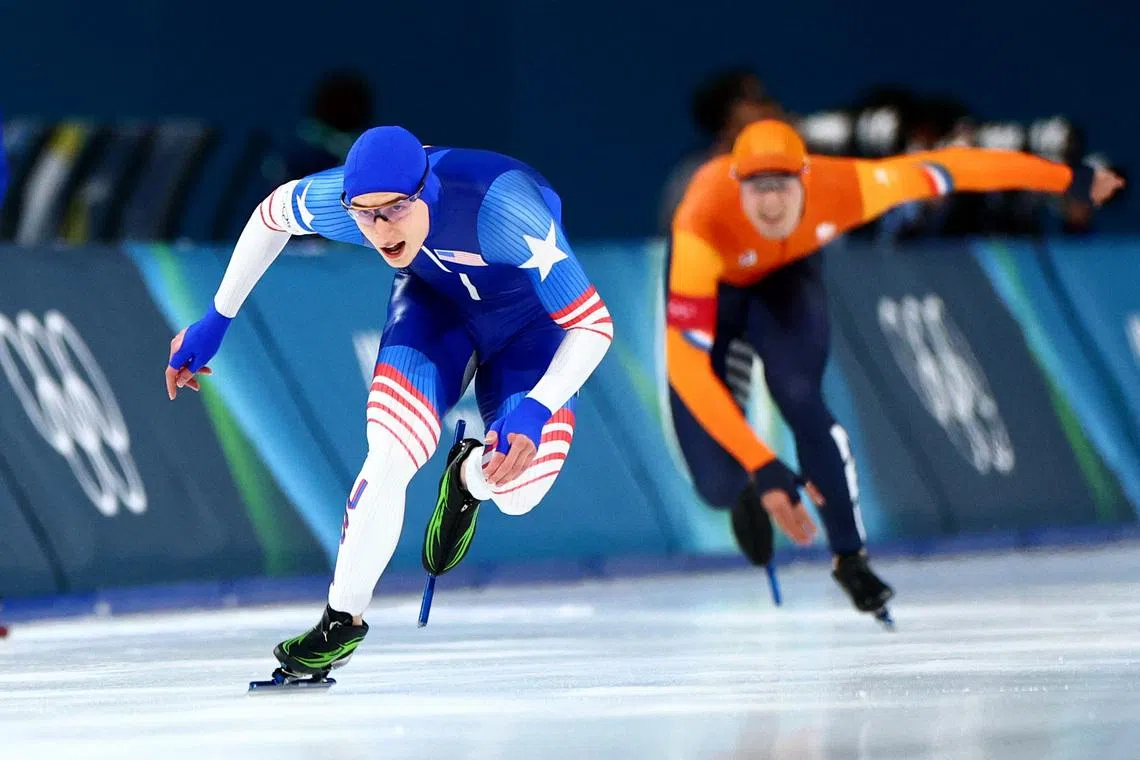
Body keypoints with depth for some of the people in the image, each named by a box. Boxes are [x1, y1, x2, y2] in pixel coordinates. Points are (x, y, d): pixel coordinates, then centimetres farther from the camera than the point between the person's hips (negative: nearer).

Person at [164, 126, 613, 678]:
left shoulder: (503, 212, -43)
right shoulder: (334, 199, -31)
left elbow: (594, 326, -37)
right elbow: (272, 213, -5)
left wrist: (536, 411, -51)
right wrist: (215, 321, 1)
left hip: (531, 317, -2)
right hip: (435, 299, 2)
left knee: (517, 491, -21)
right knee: (389, 460, -21)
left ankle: (468, 476, 18)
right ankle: (344, 618, -1)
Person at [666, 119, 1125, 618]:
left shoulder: (843, 189, -38)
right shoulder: (703, 227, -45)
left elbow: (944, 169, -22)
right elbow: (685, 366, -46)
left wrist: (1069, 180, -12)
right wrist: (763, 469, -50)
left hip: (784, 275, 2)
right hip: (710, 283, -2)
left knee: (802, 403, -25)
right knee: (719, 484, -12)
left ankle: (850, 557, 2)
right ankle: (745, 491, 31)